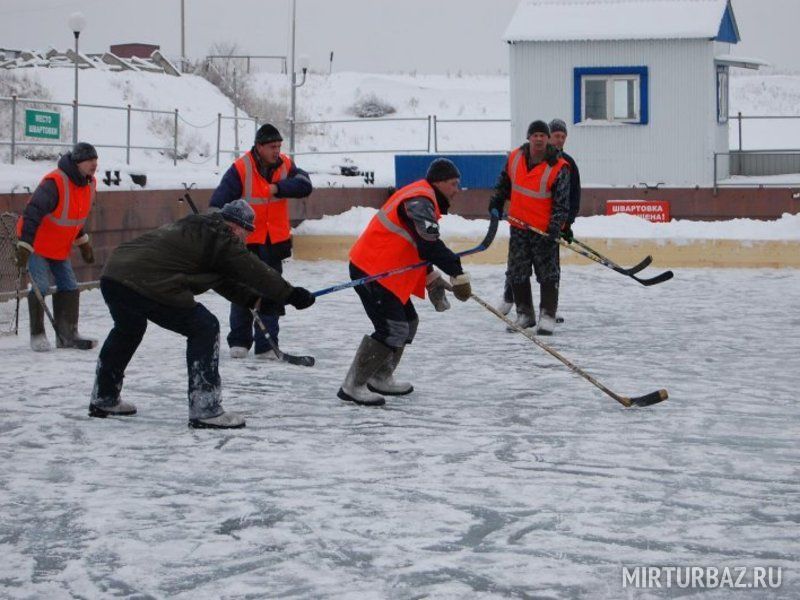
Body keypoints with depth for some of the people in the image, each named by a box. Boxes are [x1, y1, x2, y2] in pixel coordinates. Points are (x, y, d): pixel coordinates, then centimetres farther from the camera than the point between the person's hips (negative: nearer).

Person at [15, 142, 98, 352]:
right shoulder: (55, 183, -28)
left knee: (69, 288, 5)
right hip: (37, 244, -8)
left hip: (60, 247, 8)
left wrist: (83, 242, 18)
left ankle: (67, 335, 12)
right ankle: (37, 336, -1)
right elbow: (32, 213, -29)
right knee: (41, 287, -13)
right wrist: (24, 247, -32)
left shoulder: (89, 184, -2)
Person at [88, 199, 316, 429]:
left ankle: (104, 399, 46)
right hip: (148, 286, -10)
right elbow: (255, 271, 3)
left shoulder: (196, 228, 30)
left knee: (128, 330, 36)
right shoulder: (222, 237, 1)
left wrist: (253, 299, 29)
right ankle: (204, 410, -1)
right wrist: (291, 294, 11)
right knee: (204, 329, 1)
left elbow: (223, 278, 34)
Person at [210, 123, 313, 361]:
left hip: (275, 242, 4)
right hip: (245, 241, -4)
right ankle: (239, 342, 18)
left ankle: (266, 346, 10)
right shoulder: (240, 169, -16)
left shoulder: (285, 165, -2)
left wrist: (278, 187, -25)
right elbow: (220, 201, -18)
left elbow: (304, 185, -15)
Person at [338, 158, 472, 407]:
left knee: (407, 322, 17)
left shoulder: (422, 199, 17)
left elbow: (418, 247, 23)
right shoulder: (420, 200, -17)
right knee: (392, 329, -15)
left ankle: (380, 378, 26)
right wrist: (458, 274, -26)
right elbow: (430, 245, -28)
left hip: (383, 269, 11)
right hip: (371, 271, -11)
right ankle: (353, 386, -11)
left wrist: (433, 280, 19)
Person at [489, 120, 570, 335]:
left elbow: (562, 203, -13)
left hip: (544, 229, -4)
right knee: (517, 272, 9)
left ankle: (548, 316, 5)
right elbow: (504, 182, 18)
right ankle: (524, 314, 21)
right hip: (518, 224, 5)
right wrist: (496, 205, 18)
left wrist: (554, 228, -21)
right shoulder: (515, 158, -1)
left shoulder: (558, 168, -14)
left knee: (548, 273, -2)